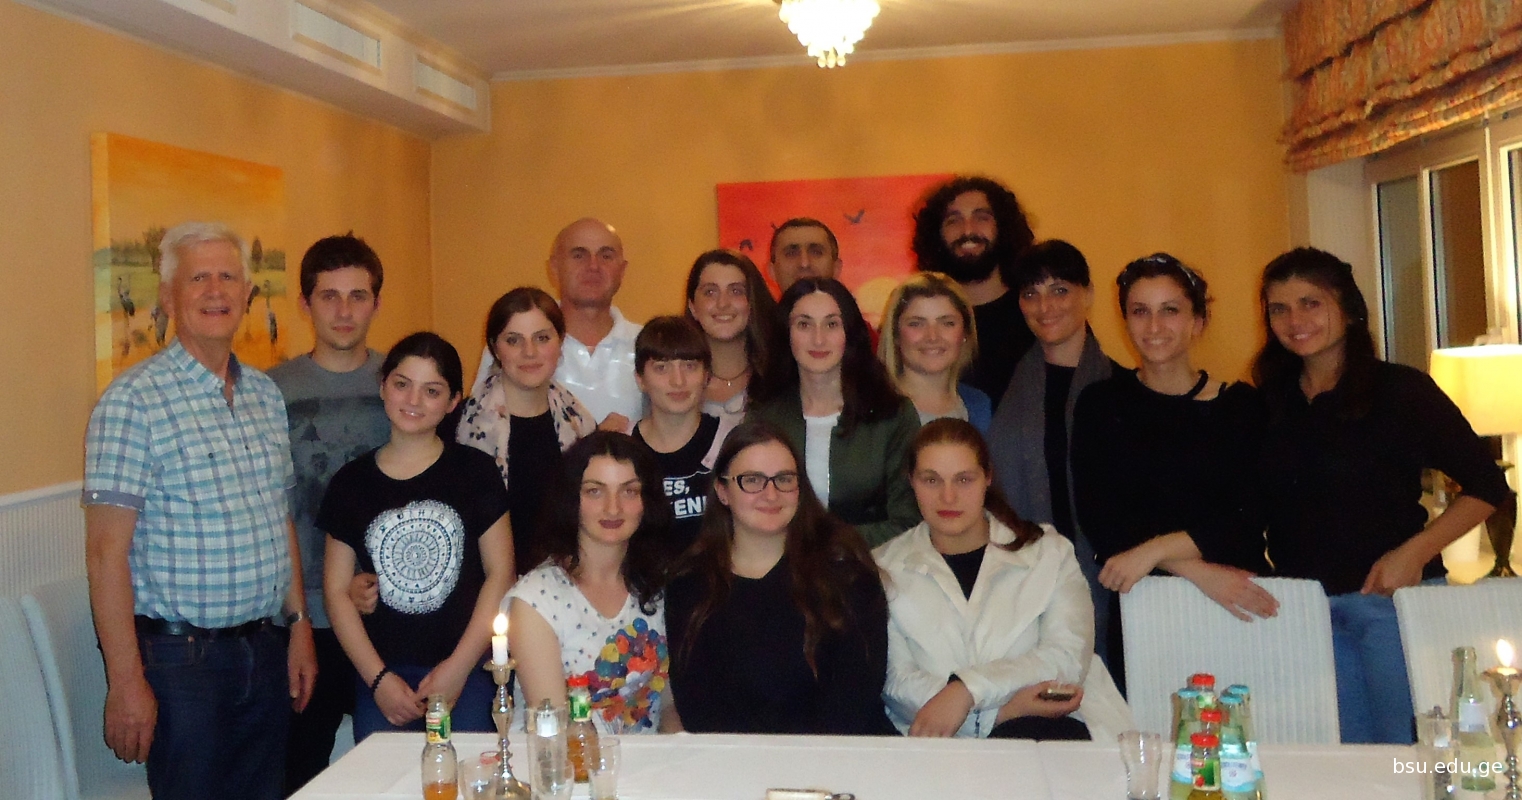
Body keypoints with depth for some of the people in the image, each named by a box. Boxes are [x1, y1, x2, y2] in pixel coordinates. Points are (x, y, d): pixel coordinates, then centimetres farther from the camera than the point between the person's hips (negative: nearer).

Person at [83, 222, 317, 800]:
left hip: (264, 650, 6)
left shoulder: (266, 394, 8)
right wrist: (126, 681, -16)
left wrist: (299, 626, 12)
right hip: (180, 658, -6)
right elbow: (106, 553, -14)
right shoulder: (134, 401, -12)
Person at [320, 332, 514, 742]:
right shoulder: (351, 482, 6)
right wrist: (378, 678, -4)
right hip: (379, 679, 2)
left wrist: (459, 668, -8)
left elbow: (500, 575, -2)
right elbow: (337, 590, 5)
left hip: (465, 675, -1)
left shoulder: (475, 471, 1)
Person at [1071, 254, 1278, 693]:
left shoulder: (1241, 404, 7)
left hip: (1238, 608, 1)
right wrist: (1196, 570, -13)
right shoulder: (1099, 404, 6)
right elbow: (1097, 517, -4)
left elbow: (1247, 518, -3)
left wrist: (1154, 550, -14)